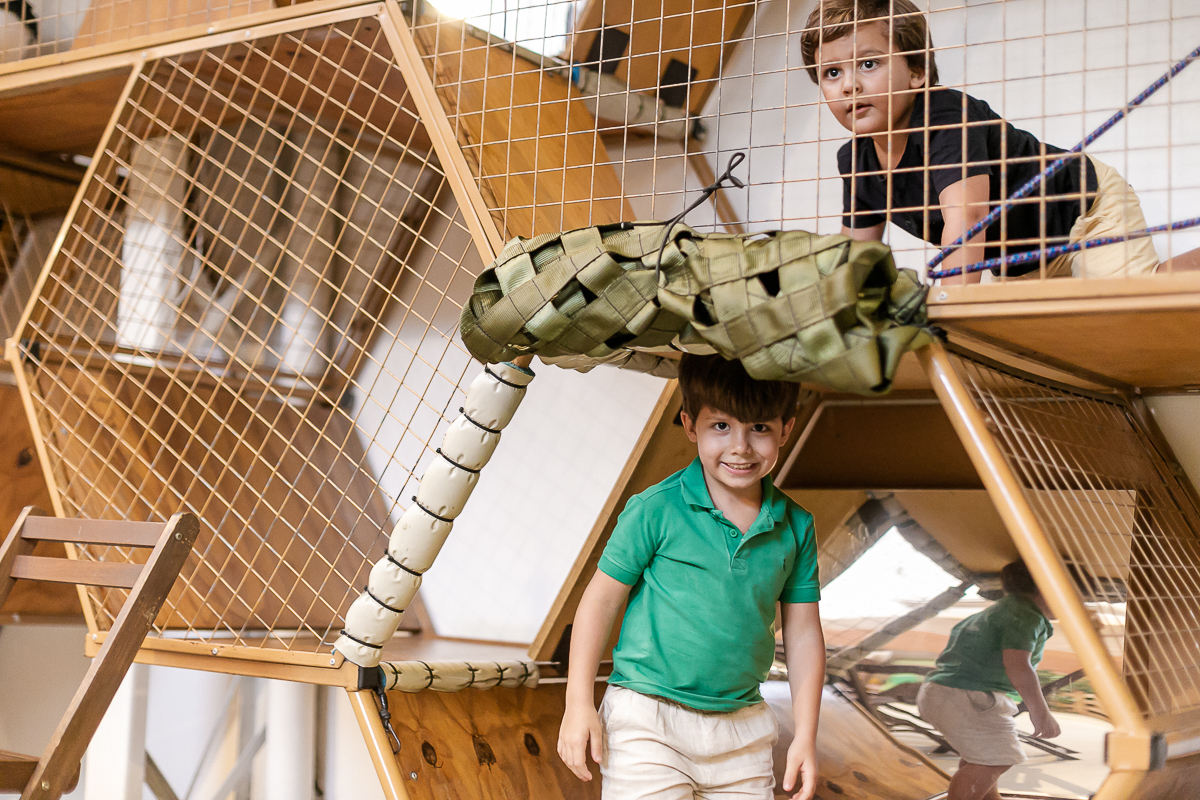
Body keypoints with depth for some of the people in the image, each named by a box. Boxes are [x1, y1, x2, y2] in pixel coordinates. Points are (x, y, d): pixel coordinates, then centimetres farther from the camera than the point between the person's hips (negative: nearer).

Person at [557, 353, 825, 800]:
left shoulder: (795, 527, 2)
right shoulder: (656, 510, -11)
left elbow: (802, 633, 8)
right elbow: (601, 600, -4)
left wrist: (806, 736, 6)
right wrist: (579, 705, -5)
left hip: (743, 730, 4)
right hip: (647, 721, -4)